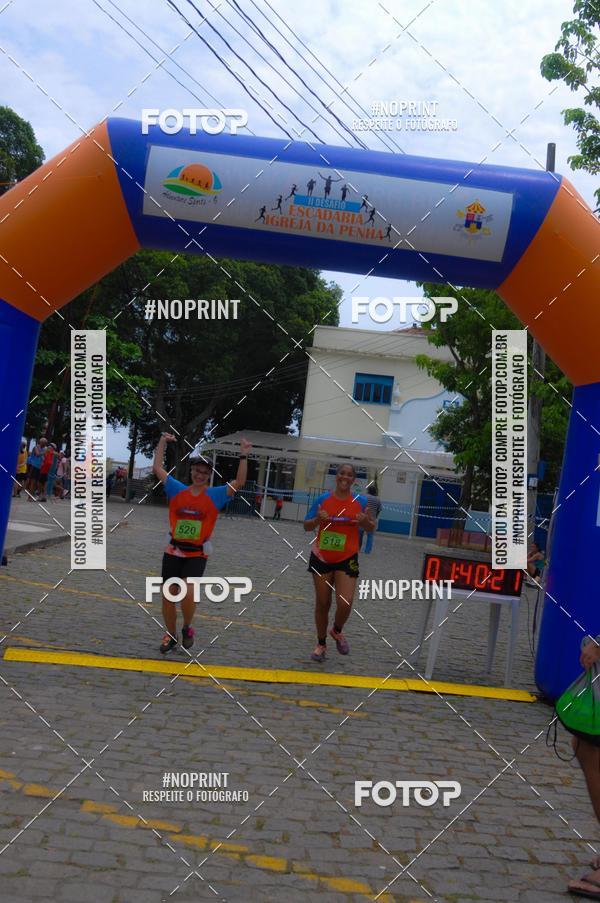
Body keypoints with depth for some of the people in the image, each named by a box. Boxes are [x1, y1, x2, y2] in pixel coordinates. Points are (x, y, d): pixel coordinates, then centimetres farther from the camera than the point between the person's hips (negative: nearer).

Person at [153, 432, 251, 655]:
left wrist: (243, 455, -13)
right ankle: (171, 635, 27)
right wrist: (162, 442, 4)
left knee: (188, 593, -21)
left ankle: (187, 628, 7)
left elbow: (239, 482, -7)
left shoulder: (215, 495, 0)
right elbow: (157, 468, 5)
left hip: (197, 555, -2)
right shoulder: (177, 490, 4)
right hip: (173, 551, 3)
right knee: (167, 596, 6)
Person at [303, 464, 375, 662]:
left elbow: (370, 529, 7)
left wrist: (366, 522, -16)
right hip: (321, 557, 1)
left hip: (347, 559, -1)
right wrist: (318, 519, -18)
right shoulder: (322, 499, -2)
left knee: (345, 603, -12)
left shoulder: (361, 501, -2)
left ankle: (337, 631, 21)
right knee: (322, 604, 8)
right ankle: (321, 644, 27)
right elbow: (307, 526, 3)